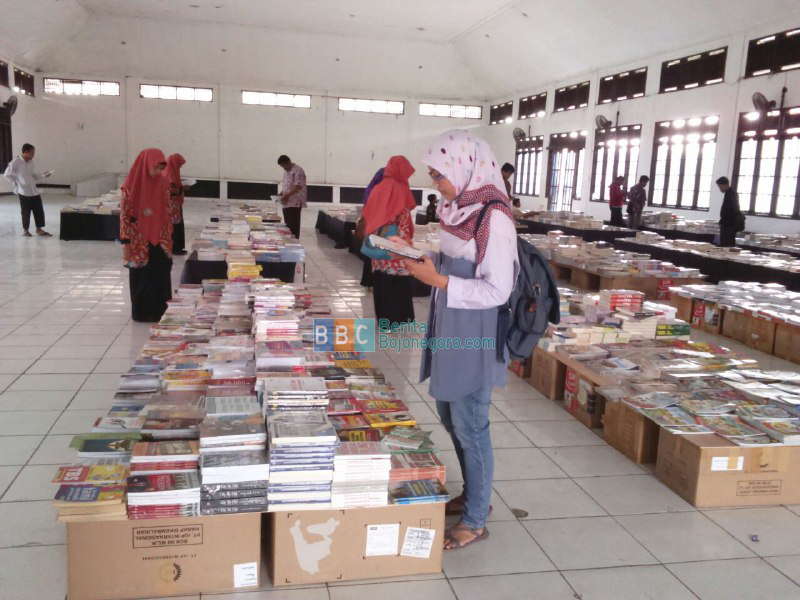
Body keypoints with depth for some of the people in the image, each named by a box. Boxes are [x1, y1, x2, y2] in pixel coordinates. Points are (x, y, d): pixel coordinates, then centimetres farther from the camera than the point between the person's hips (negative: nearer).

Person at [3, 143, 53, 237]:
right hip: (24, 193, -6)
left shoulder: (31, 162, 10)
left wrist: (43, 175, 4)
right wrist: (16, 183, -8)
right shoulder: (15, 163, -11)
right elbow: (7, 175, -8)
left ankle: (39, 229, 13)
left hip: (34, 191, 6)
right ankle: (25, 230, 18)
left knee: (39, 210, 4)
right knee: (26, 212, 2)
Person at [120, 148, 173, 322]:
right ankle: (142, 312, 19)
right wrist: (125, 242, -10)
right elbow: (125, 213, -8)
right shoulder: (132, 184, -9)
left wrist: (168, 238, 6)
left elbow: (167, 211, 8)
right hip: (139, 241, -3)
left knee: (161, 275, 4)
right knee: (141, 277, 6)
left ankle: (159, 311, 17)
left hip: (160, 239, 3)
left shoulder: (163, 182, 2)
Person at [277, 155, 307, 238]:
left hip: (295, 203, -9)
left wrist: (287, 195, -23)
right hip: (287, 202, 9)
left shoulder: (298, 171, -11)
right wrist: (281, 194, 9)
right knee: (288, 225, 9)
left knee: (294, 225, -9)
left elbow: (298, 186, -20)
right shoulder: (286, 172, 19)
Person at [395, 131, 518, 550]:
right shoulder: (458, 209, 6)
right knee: (450, 417, 19)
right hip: (450, 331, 9)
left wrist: (439, 280, -24)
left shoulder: (493, 218, -19)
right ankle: (473, 496, 39)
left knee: (469, 426, 3)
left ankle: (475, 521, 21)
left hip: (474, 338, -9)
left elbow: (497, 290, -21)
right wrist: (425, 264, 2)